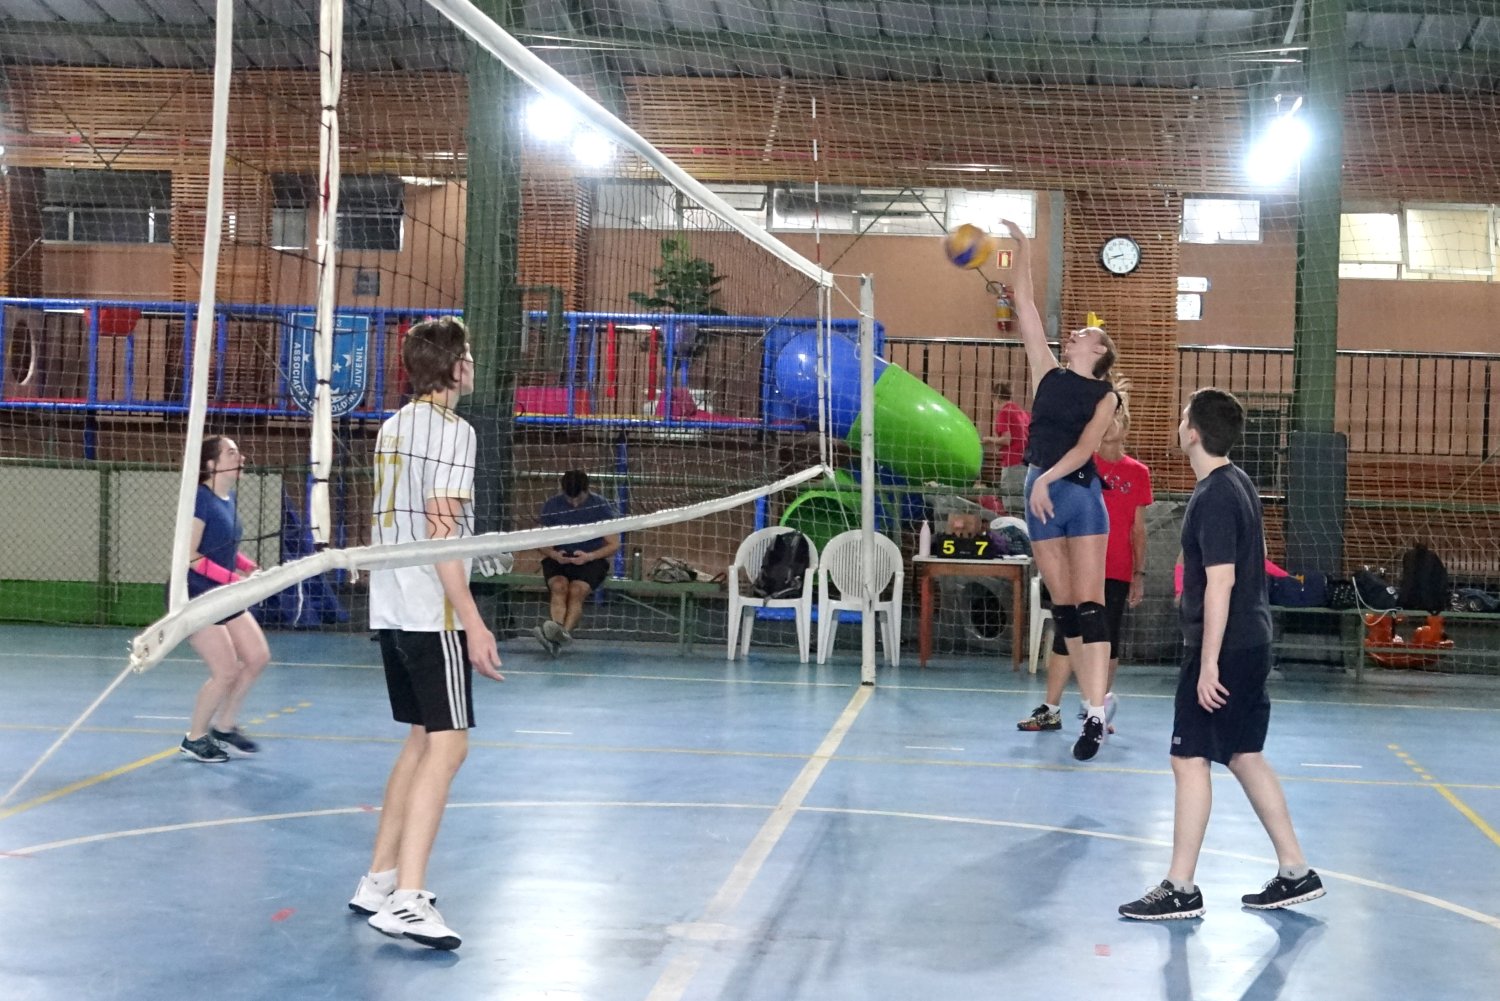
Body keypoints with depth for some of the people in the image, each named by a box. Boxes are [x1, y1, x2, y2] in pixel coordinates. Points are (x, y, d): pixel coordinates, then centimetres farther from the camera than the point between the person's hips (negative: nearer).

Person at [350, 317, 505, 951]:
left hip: (392, 608, 9)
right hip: (432, 612, -9)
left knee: (422, 739, 17)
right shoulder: (451, 430, -11)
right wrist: (473, 623, -19)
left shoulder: (393, 426, 14)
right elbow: (441, 532, -18)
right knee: (446, 745, -9)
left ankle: (380, 879, 20)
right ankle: (405, 899, -16)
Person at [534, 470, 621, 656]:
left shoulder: (600, 506, -4)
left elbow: (614, 545, -1)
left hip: (592, 560, -2)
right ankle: (558, 632, -53)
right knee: (559, 586, -32)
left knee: (576, 590, -32)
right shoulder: (552, 505, 2)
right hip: (559, 559, 2)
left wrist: (589, 556, -17)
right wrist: (554, 554, -14)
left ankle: (564, 632, -53)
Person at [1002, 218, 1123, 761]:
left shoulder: (1106, 395, 1)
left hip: (1080, 494, -5)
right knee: (1063, 606, 6)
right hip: (1040, 495, 5)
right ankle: (1092, 703, 14)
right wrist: (1022, 251, 11)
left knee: (1088, 603, -9)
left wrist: (1048, 478, -23)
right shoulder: (1049, 374, 12)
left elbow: (1086, 446, -12)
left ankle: (1096, 714, -14)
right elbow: (1026, 306, 11)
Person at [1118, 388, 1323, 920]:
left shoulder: (1213, 497, -18)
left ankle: (1180, 890, 4)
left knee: (1190, 759, -3)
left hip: (1223, 648, -10)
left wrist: (1209, 662, -21)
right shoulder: (1238, 482, 12)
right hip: (1251, 644, 10)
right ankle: (1295, 873, 21)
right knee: (1246, 757, 15)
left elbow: (1221, 581, -22)